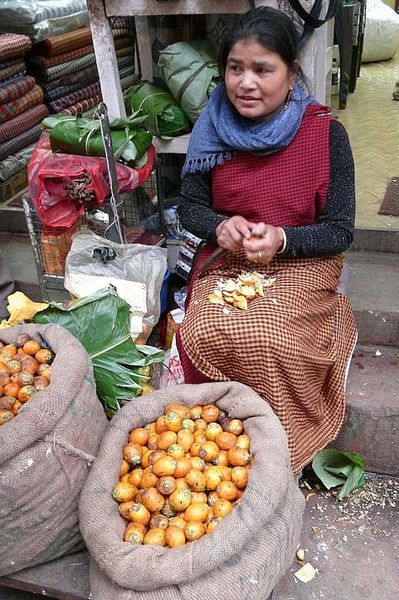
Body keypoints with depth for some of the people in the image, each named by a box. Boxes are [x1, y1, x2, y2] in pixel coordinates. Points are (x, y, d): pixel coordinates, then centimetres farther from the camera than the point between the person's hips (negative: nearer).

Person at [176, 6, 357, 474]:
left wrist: (282, 239, -25)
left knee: (269, 339, -30)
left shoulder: (325, 134, -10)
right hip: (227, 260, 3)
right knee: (203, 333, -25)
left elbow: (339, 230, -7)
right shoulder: (214, 129, -1)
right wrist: (220, 226, -16)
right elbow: (188, 206, 6)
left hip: (301, 263, -2)